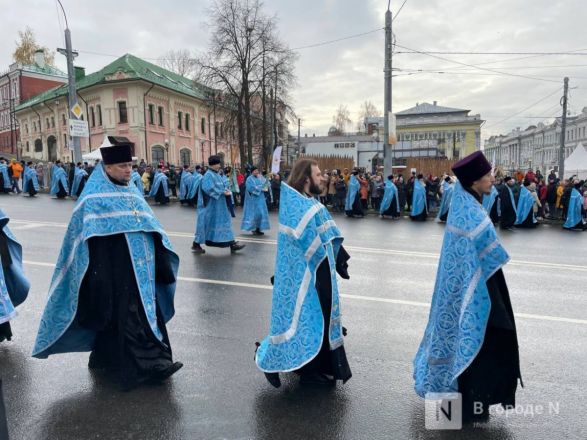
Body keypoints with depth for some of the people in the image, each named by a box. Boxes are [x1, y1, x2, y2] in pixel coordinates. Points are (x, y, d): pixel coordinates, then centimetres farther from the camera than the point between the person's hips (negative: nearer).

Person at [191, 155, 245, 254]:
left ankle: (232, 244, 9)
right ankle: (196, 245, 14)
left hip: (218, 206, 9)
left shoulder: (216, 175, 13)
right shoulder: (208, 175, -15)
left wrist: (225, 190, -1)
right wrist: (222, 192, -21)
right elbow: (208, 189, -25)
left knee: (225, 223, 7)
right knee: (207, 224, 0)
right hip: (210, 206, -9)